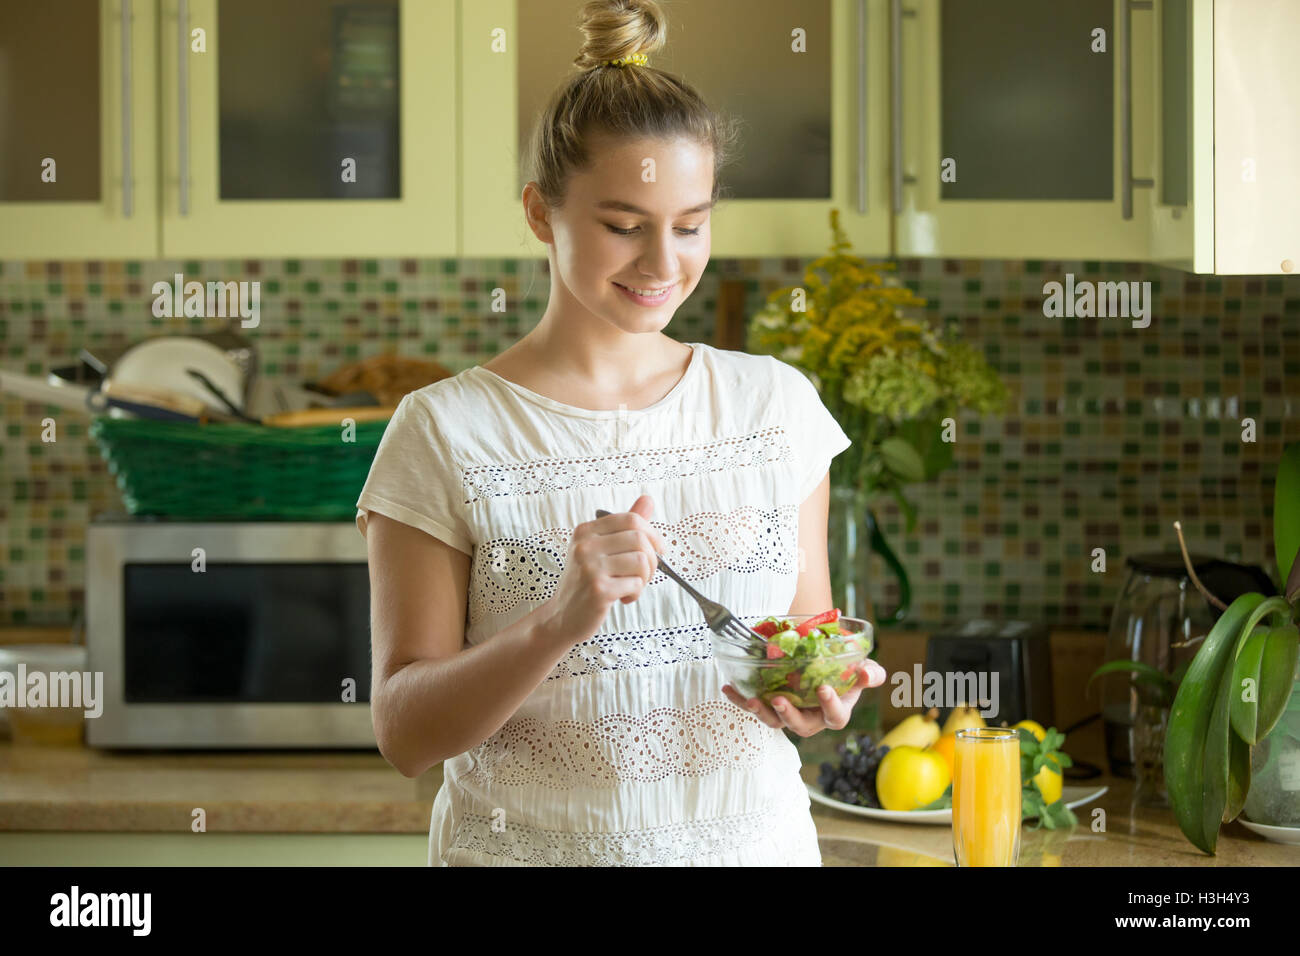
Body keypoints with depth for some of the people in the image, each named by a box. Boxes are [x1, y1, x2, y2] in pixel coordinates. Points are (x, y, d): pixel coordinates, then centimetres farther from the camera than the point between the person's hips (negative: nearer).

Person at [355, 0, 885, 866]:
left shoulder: (775, 404, 1)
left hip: (756, 838, 3)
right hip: (531, 845, -3)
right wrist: (559, 622, -26)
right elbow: (405, 733, -11)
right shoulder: (446, 433, -9)